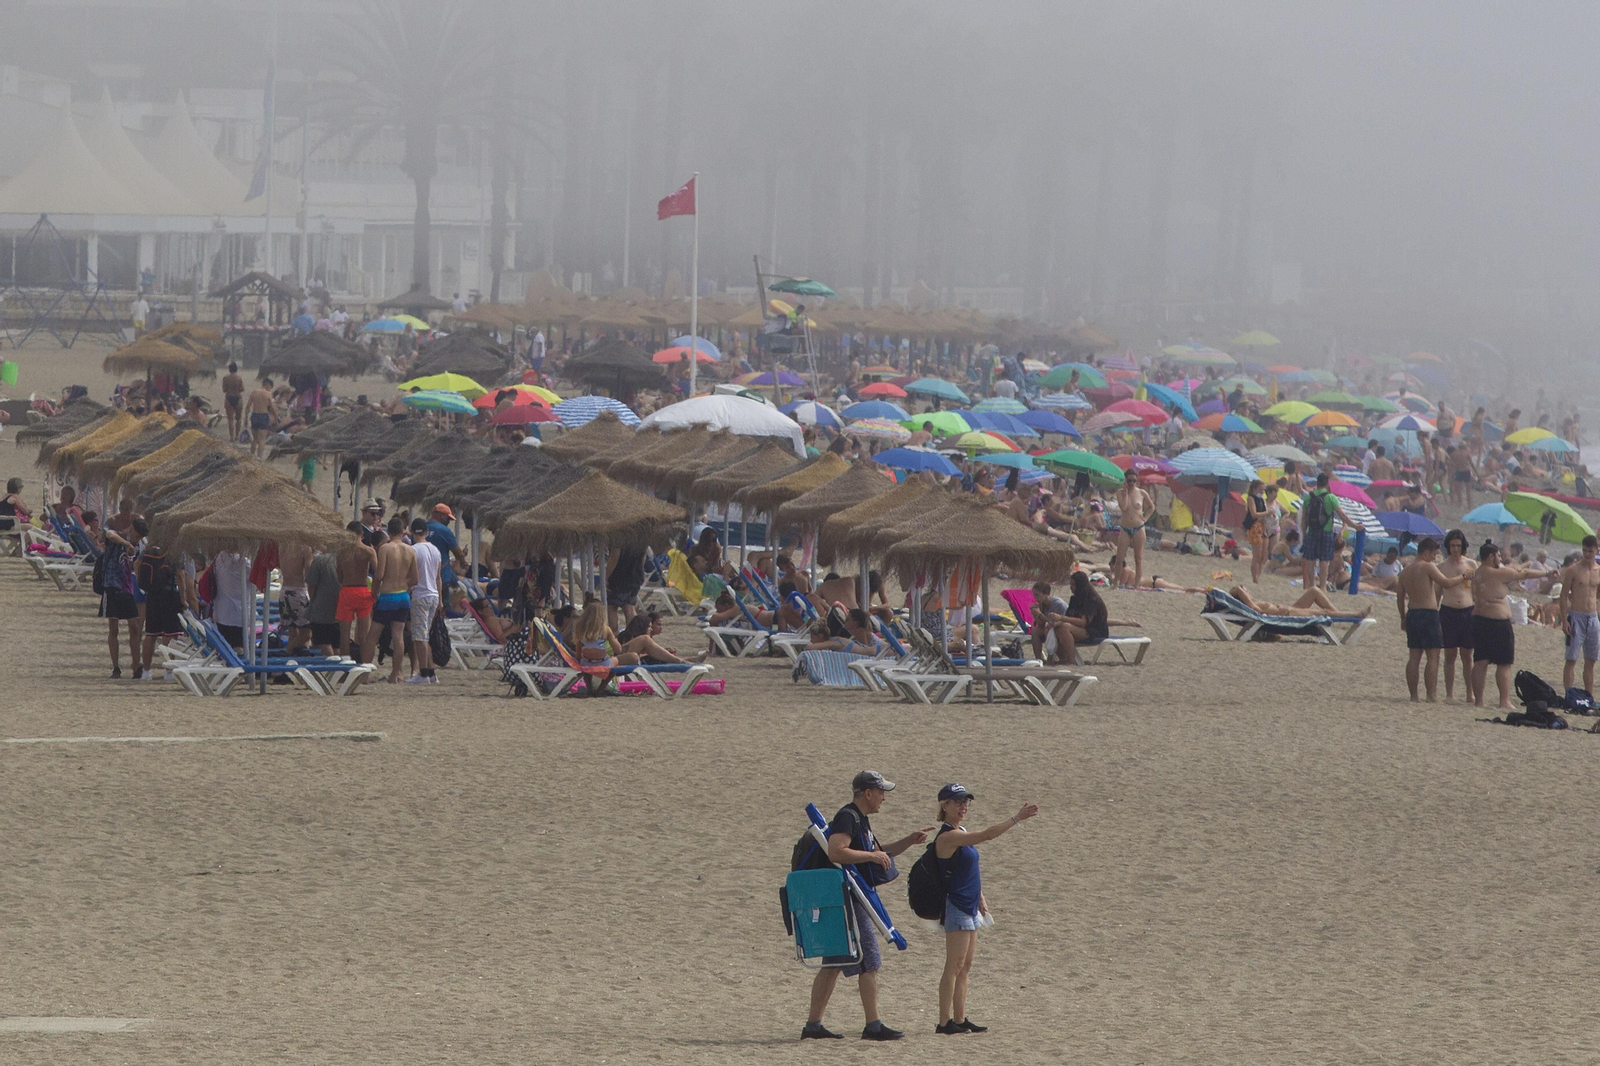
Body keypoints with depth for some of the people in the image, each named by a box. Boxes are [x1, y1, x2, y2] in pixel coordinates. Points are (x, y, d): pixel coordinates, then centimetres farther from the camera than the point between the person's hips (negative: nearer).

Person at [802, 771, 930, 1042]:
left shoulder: (861, 820, 19)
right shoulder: (847, 817, -14)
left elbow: (877, 853, 31)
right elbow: (836, 852, -28)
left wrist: (908, 841, 22)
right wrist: (871, 856, -22)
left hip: (852, 900, 11)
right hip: (848, 900, -11)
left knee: (834, 964, 11)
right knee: (869, 963, -9)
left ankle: (813, 1025, 12)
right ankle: (873, 1026, -9)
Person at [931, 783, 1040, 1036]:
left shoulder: (961, 833, 14)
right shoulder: (948, 837, -18)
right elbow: (987, 834, -29)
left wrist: (980, 899, 23)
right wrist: (1016, 819, -29)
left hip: (969, 907, 10)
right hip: (956, 907, -10)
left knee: (965, 966, 11)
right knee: (954, 966, -8)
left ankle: (960, 1019, 15)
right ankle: (944, 1022, -7)